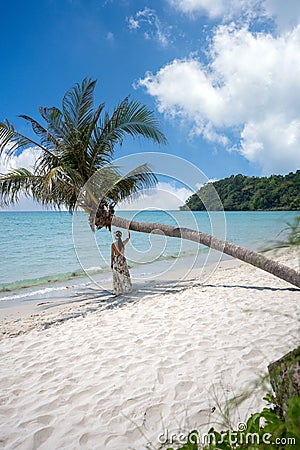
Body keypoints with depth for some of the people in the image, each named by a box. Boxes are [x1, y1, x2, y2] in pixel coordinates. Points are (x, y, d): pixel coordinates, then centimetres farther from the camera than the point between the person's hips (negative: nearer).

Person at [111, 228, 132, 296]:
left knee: (117, 276, 5)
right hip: (122, 260, 2)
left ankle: (117, 291, 8)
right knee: (124, 275, 14)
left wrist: (111, 263, 0)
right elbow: (128, 238, 17)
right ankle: (125, 289, 19)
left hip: (116, 260, -2)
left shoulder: (113, 244, -11)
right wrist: (128, 230, 30)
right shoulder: (123, 243, -3)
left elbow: (112, 255, -9)